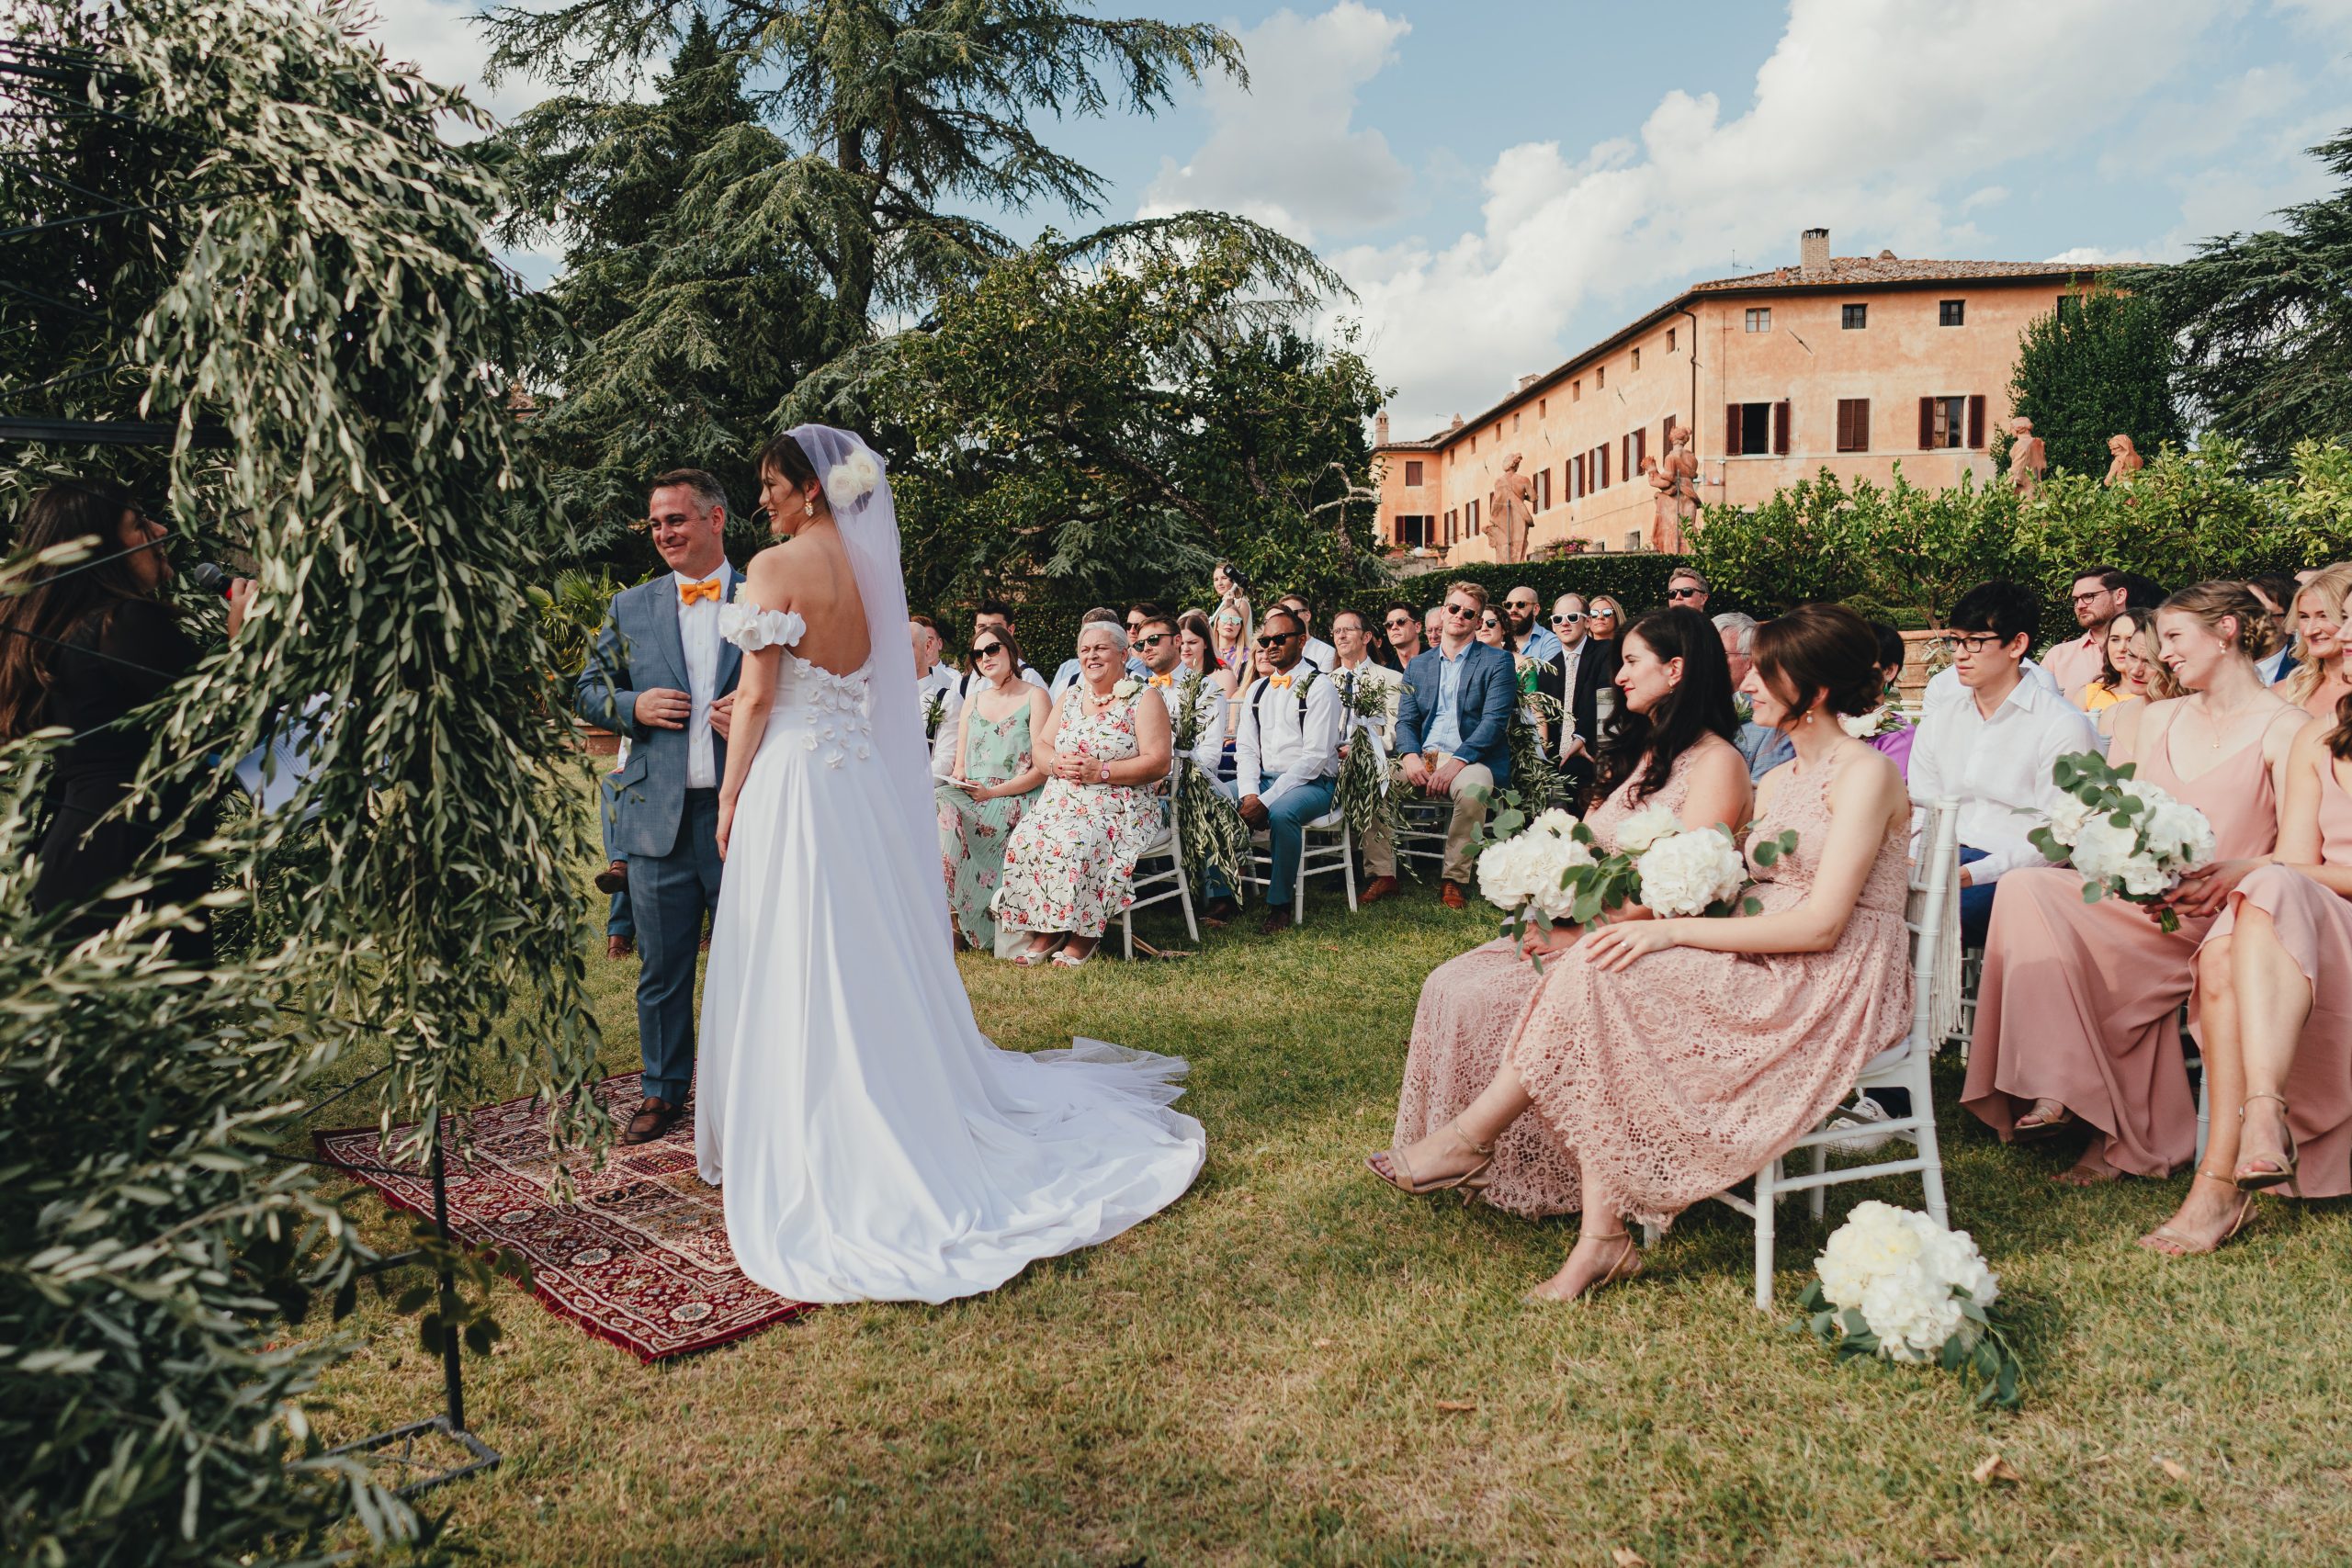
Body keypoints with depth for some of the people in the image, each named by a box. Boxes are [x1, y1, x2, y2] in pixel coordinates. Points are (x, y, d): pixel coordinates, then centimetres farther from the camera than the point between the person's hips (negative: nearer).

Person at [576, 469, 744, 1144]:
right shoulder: (631, 608, 10)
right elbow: (587, 691, 13)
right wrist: (632, 706, -7)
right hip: (658, 817, 2)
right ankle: (664, 1091, 26)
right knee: (662, 968, 11)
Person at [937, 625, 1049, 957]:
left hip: (1016, 802, -5)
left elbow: (1041, 769, -6)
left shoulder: (1034, 697, 3)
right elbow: (959, 765, 19)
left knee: (947, 813, -31)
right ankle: (946, 914, -25)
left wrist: (992, 792, -15)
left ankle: (955, 918, -23)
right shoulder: (972, 702, 20)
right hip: (970, 799, 5)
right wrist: (959, 779, -6)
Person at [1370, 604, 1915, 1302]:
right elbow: (1734, 893, 10)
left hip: (1834, 990, -8)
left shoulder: (1865, 775, -9)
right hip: (1764, 971, 8)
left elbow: (1820, 924, -18)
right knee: (1601, 967, -19)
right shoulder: (1778, 780, 18)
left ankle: (1469, 1138, -11)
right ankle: (1602, 1238, -22)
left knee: (1604, 976, -25)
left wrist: (1672, 931, -21)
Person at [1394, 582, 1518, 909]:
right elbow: (1405, 720, 11)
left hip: (1470, 759, -4)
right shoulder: (1418, 665, 19)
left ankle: (1453, 879, -19)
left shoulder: (1498, 662, 5)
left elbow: (1494, 721, -7)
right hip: (1421, 758, 4)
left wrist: (1457, 762, -21)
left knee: (1472, 789, -38)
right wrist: (1409, 756, -12)